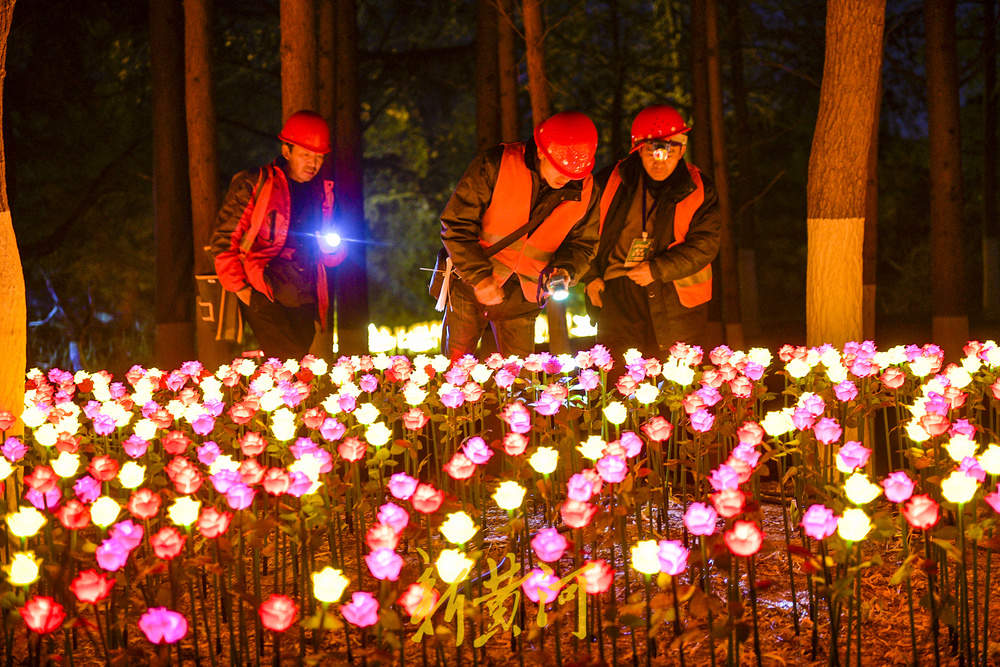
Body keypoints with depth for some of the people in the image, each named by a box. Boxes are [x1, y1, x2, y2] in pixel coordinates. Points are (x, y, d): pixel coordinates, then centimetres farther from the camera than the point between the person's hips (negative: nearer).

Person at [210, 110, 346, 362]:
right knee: (288, 360, -22)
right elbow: (223, 241, 2)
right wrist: (239, 287, -7)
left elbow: (331, 258, 24)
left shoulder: (322, 192, 17)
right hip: (262, 297, -5)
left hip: (303, 302, 5)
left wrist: (332, 248, 0)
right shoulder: (253, 185, 2)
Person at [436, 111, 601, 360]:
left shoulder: (586, 192, -6)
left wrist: (564, 270, -12)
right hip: (471, 285, -2)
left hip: (522, 300, 3)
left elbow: (582, 243, 10)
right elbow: (456, 225, -13)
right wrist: (479, 277, -20)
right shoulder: (495, 165, -17)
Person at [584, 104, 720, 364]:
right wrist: (591, 275, 6)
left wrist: (657, 270, -15)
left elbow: (705, 245, -7)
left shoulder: (699, 191, 0)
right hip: (619, 298, 1)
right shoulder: (612, 182, 4)